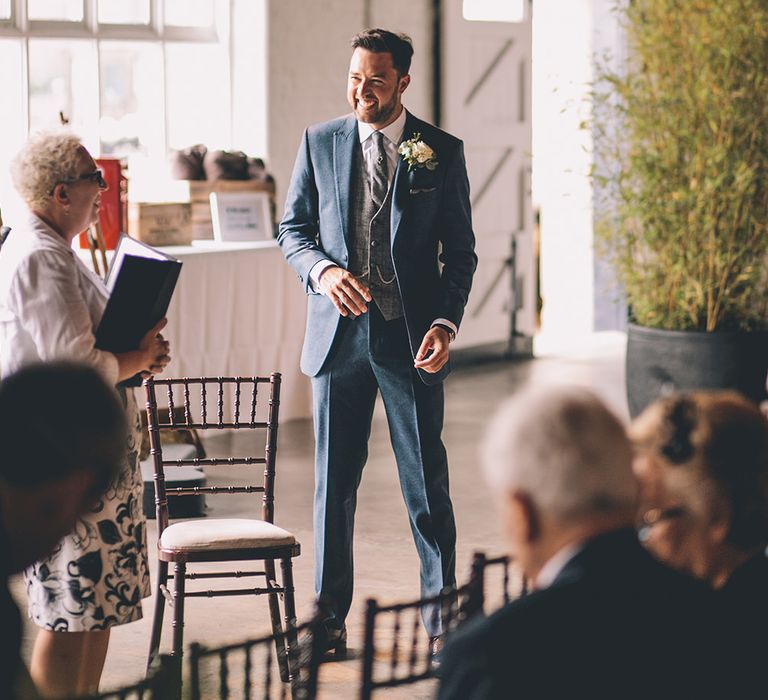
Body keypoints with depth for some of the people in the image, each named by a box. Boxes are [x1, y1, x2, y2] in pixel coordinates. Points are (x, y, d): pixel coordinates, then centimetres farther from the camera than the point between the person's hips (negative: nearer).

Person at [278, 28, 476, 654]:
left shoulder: (442, 152, 1)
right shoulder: (320, 142, 5)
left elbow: (460, 251, 3)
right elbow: (292, 229, 10)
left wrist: (447, 322, -11)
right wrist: (321, 270, -11)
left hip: (411, 337, -1)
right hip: (338, 332, 2)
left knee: (427, 483, 3)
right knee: (334, 481, 7)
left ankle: (443, 617, 16)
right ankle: (330, 617, 17)